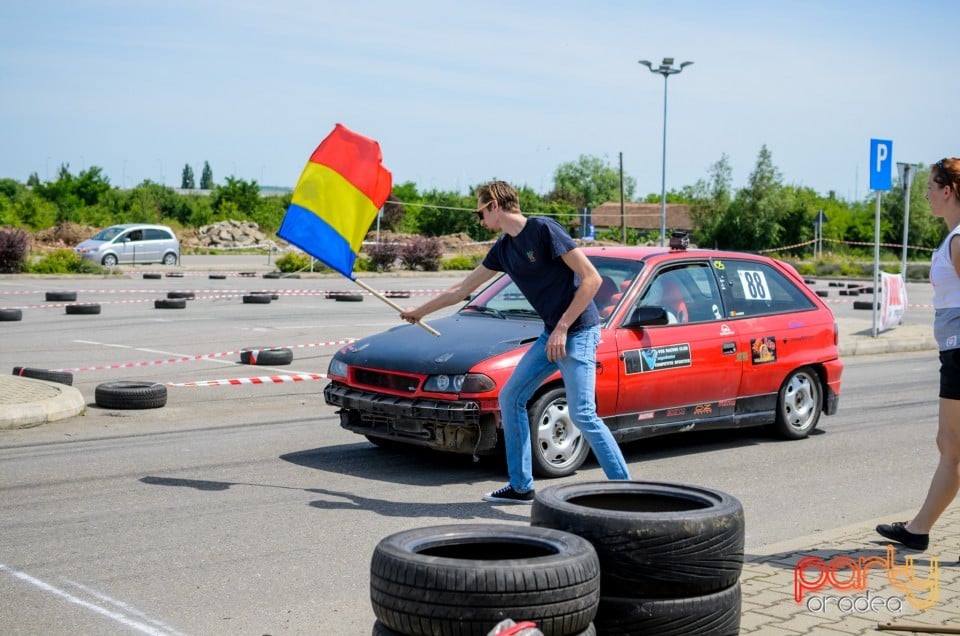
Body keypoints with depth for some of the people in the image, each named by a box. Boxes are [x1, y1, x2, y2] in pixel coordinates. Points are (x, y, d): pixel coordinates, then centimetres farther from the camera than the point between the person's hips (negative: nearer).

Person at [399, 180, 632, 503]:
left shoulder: (543, 229, -14)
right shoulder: (503, 248, 11)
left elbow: (592, 278, -17)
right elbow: (463, 288, 24)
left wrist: (563, 327, -18)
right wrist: (419, 311, 31)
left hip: (578, 331, -9)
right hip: (552, 332, 9)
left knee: (583, 414, -15)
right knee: (511, 397, 10)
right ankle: (521, 487, 18)